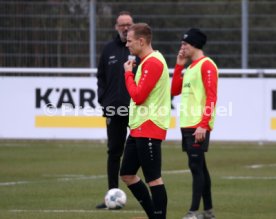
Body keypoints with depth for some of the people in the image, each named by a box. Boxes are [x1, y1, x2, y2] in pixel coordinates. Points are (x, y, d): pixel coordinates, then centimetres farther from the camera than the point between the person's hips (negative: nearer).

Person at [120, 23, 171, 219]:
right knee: (127, 174, 13)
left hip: (148, 129, -11)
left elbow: (138, 96, -19)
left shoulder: (152, 63, -16)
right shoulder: (147, 61, 17)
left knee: (153, 178, -7)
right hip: (139, 129, 11)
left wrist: (128, 73, -9)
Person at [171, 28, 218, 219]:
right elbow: (175, 90, 20)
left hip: (198, 126, -9)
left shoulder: (206, 65, -10)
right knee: (199, 167, 11)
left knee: (196, 166, -11)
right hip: (187, 125, 9)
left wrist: (203, 125, -23)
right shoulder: (190, 67, 19)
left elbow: (211, 98, -16)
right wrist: (179, 65, 13)